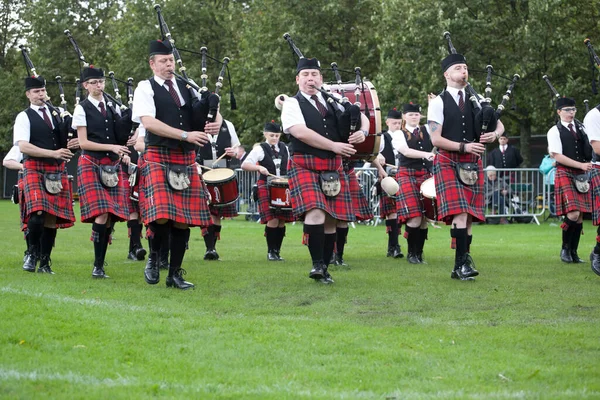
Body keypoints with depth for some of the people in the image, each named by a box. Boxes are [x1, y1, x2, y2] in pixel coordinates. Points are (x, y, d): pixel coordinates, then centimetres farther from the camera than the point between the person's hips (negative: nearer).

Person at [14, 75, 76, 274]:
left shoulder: (56, 114, 16)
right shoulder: (24, 117, 1)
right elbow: (23, 146, -11)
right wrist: (53, 153, -16)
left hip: (57, 170, 5)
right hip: (34, 168, -5)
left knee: (52, 218, 2)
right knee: (37, 213, -22)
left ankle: (45, 263, 10)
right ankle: (33, 253, 0)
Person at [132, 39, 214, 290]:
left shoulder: (185, 87, 15)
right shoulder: (145, 88, 0)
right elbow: (149, 122, -13)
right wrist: (186, 135, -17)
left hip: (186, 159, 5)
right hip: (158, 157, -5)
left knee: (183, 219, 2)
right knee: (161, 216, -18)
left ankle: (175, 273, 11)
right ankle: (154, 257, 9)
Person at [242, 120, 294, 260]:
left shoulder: (284, 148, 13)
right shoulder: (260, 149, -2)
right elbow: (244, 165, -11)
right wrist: (259, 167, -27)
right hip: (266, 187, -5)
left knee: (282, 221, 2)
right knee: (272, 221, -11)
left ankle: (277, 251, 11)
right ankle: (271, 251, -1)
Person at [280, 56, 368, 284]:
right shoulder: (292, 104, 1)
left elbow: (361, 116, 21)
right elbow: (301, 132, -15)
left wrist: (362, 132, -3)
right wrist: (333, 146, -17)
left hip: (333, 168, 5)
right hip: (305, 166, -5)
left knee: (330, 220, 4)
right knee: (315, 214, -22)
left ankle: (324, 268, 12)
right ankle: (317, 264, -14)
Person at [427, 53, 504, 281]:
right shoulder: (438, 103, 0)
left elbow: (500, 125, 16)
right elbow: (435, 139, -7)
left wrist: (494, 134, -9)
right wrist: (464, 146, -16)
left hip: (473, 163, 5)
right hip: (449, 162, -5)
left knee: (470, 215, 3)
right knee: (459, 213, -17)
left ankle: (461, 266, 7)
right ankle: (462, 264, -16)